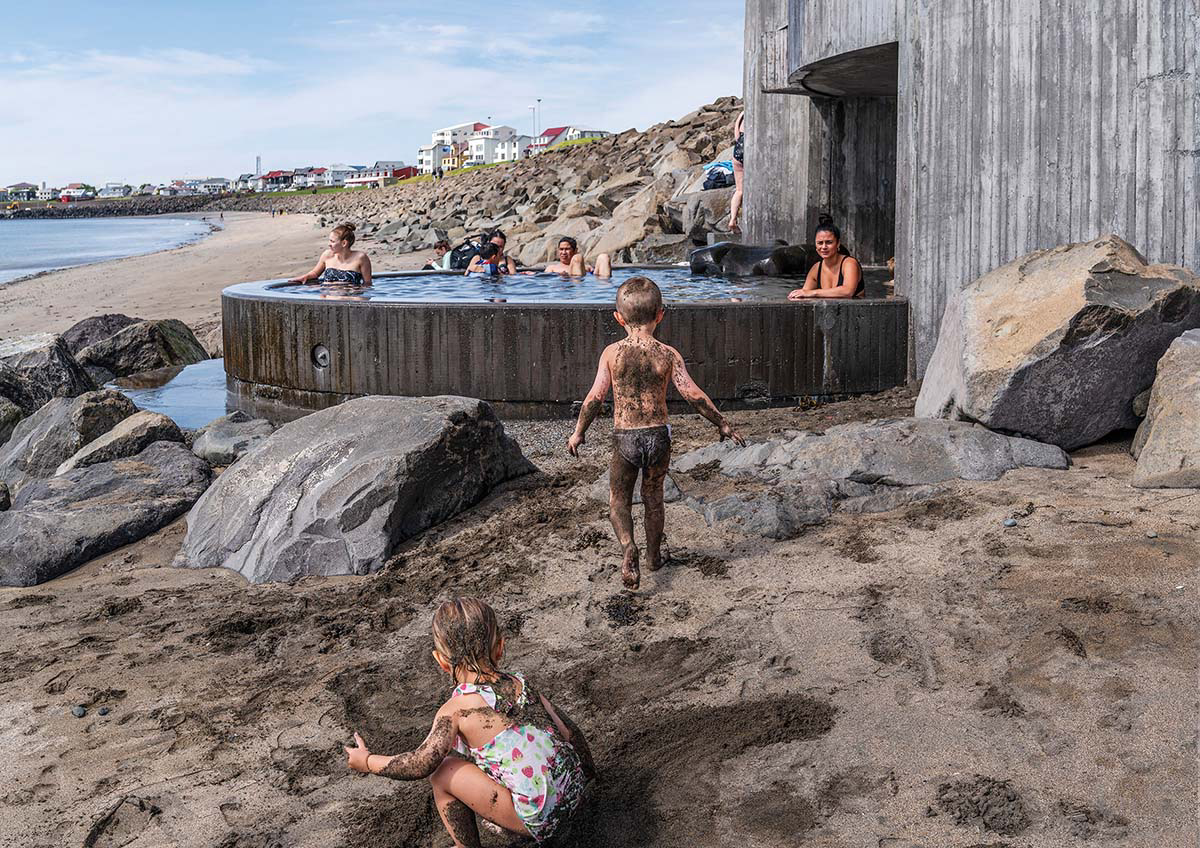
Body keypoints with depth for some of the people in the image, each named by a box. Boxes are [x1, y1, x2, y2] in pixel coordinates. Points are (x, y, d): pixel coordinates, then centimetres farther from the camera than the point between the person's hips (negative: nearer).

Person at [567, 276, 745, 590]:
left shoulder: (612, 353, -7)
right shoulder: (668, 355, -6)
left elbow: (596, 397, -8)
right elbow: (693, 394, -9)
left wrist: (578, 432, 4)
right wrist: (722, 424, 3)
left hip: (624, 437, -1)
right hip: (658, 435, 2)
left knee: (619, 501, 13)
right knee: (653, 497, 21)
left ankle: (628, 547, -13)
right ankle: (654, 556, 34)